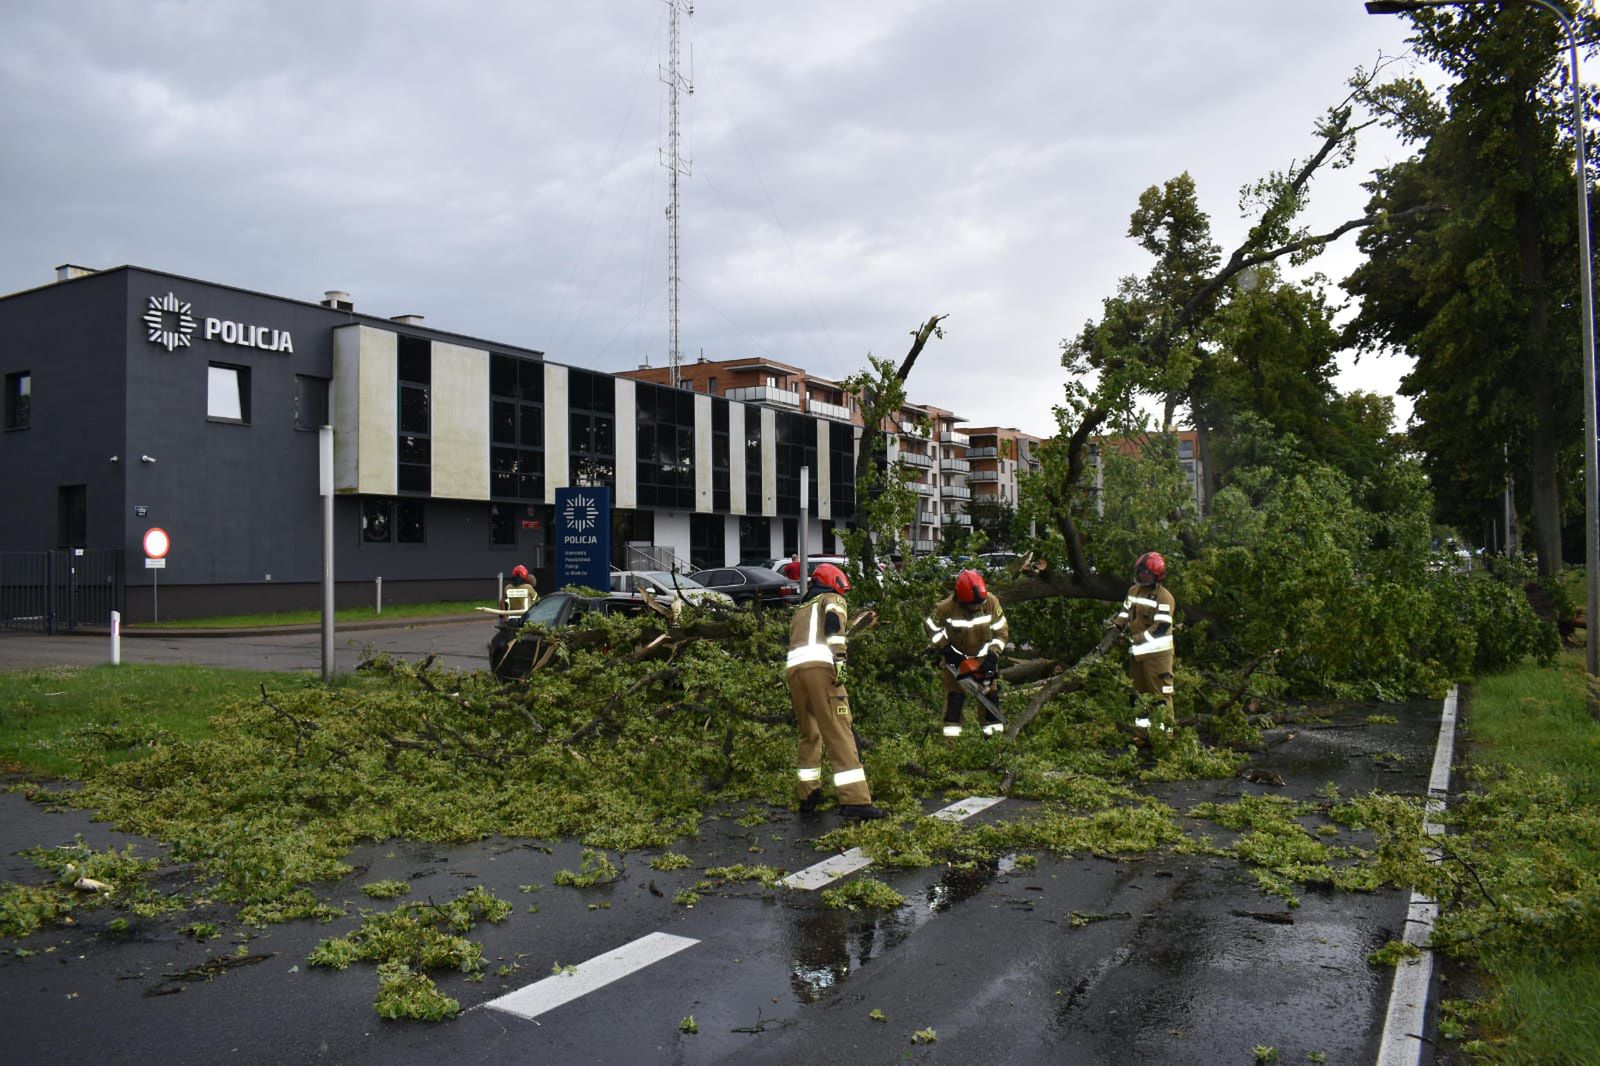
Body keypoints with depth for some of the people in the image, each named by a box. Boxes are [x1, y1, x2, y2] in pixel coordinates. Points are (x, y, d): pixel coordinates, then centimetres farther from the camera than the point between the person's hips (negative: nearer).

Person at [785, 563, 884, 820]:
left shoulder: (800, 610, 36)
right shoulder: (831, 600, 17)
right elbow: (834, 622, -7)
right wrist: (839, 658, -17)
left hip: (792, 668, 7)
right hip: (819, 666, -7)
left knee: (809, 734, 21)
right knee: (839, 735, -9)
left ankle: (807, 794, 25)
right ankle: (854, 800, -15)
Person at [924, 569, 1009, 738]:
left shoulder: (991, 602, -22)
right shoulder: (946, 608, -28)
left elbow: (1001, 631, -11)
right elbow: (930, 626, -9)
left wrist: (993, 656, -18)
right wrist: (945, 649, -14)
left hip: (983, 656, 2)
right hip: (956, 657, -2)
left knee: (991, 692, 3)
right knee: (954, 694, -6)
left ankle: (995, 730, 14)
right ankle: (951, 734, 0)